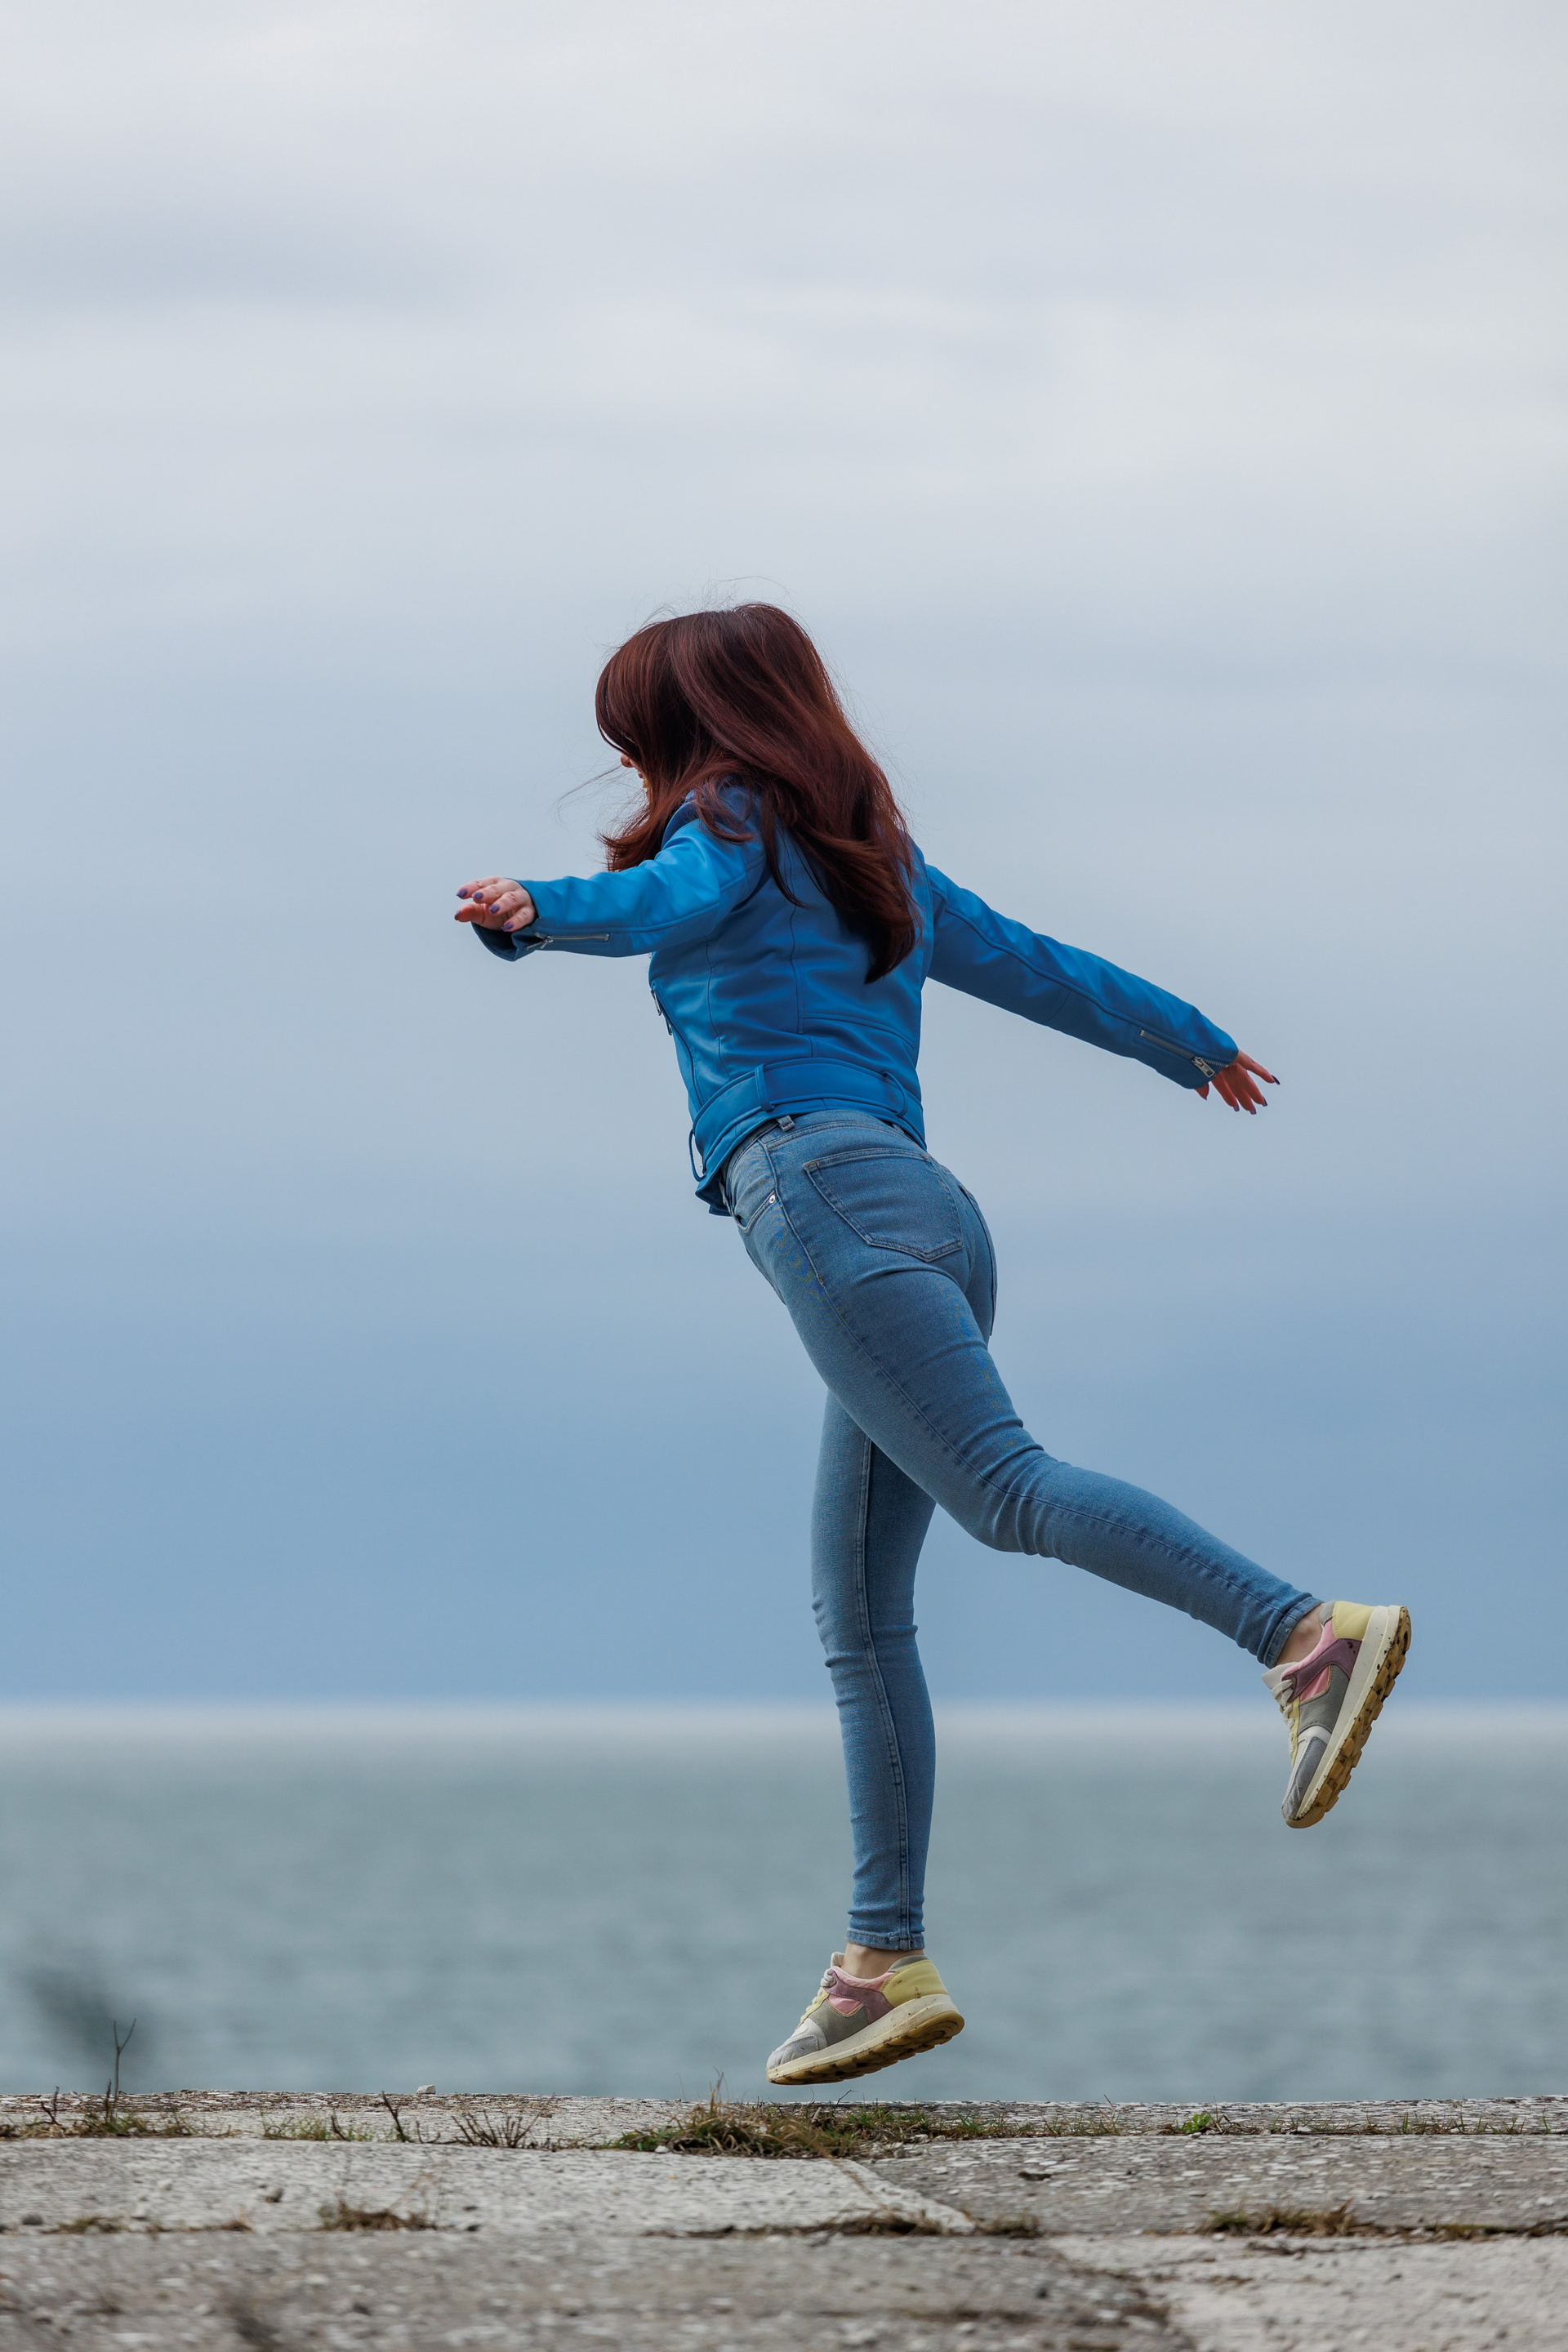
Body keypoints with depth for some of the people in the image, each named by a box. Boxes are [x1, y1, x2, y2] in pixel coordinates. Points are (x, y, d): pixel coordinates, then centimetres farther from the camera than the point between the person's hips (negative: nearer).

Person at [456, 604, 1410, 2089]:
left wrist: (535, 913, -33)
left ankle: (1307, 1636, -38)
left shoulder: (734, 826, 8)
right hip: (926, 1207, 9)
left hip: (819, 1186, -9)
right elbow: (1036, 968, 40)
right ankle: (886, 1963, -2)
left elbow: (667, 903, -15)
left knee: (1005, 1490, -23)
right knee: (860, 1619, 4)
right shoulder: (878, 867, 30)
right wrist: (1192, 1044, 54)